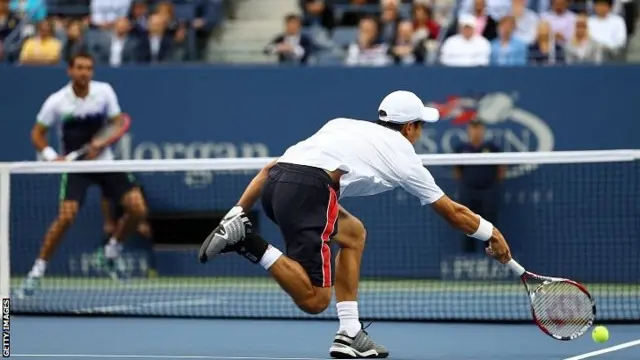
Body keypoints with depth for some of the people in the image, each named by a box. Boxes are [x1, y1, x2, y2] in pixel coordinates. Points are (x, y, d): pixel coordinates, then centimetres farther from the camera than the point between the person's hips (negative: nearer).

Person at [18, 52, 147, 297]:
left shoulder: (104, 92, -7)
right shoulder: (57, 102, -12)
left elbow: (119, 124, -2)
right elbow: (37, 134, -3)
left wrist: (102, 143, -21)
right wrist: (51, 156, -21)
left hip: (104, 161, 3)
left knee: (138, 209, -8)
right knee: (66, 216, -21)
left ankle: (114, 246, 20)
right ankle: (39, 268, -7)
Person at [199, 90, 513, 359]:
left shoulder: (343, 124, 32)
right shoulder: (404, 157, 19)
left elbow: (271, 168, 25)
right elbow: (453, 213, 30)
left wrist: (237, 211, 22)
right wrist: (491, 234, 46)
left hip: (275, 180, 8)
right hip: (310, 188, -7)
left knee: (354, 233, 27)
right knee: (314, 300, -5)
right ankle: (246, 241, -19)